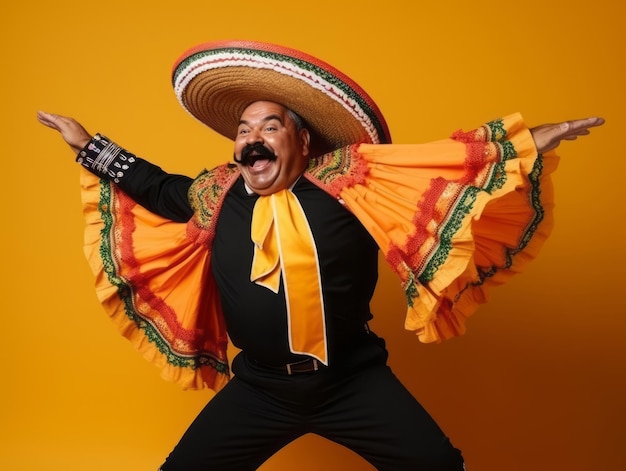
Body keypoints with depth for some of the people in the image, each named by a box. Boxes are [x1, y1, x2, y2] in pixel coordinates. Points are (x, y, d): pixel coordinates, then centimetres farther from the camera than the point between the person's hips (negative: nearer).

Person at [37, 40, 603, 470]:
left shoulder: (347, 181, -9)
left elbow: (443, 164, -6)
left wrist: (526, 142, -12)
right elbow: (158, 189, 18)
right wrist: (88, 145, 22)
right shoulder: (216, 196, 0)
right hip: (259, 388, 3)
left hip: (355, 380, -2)